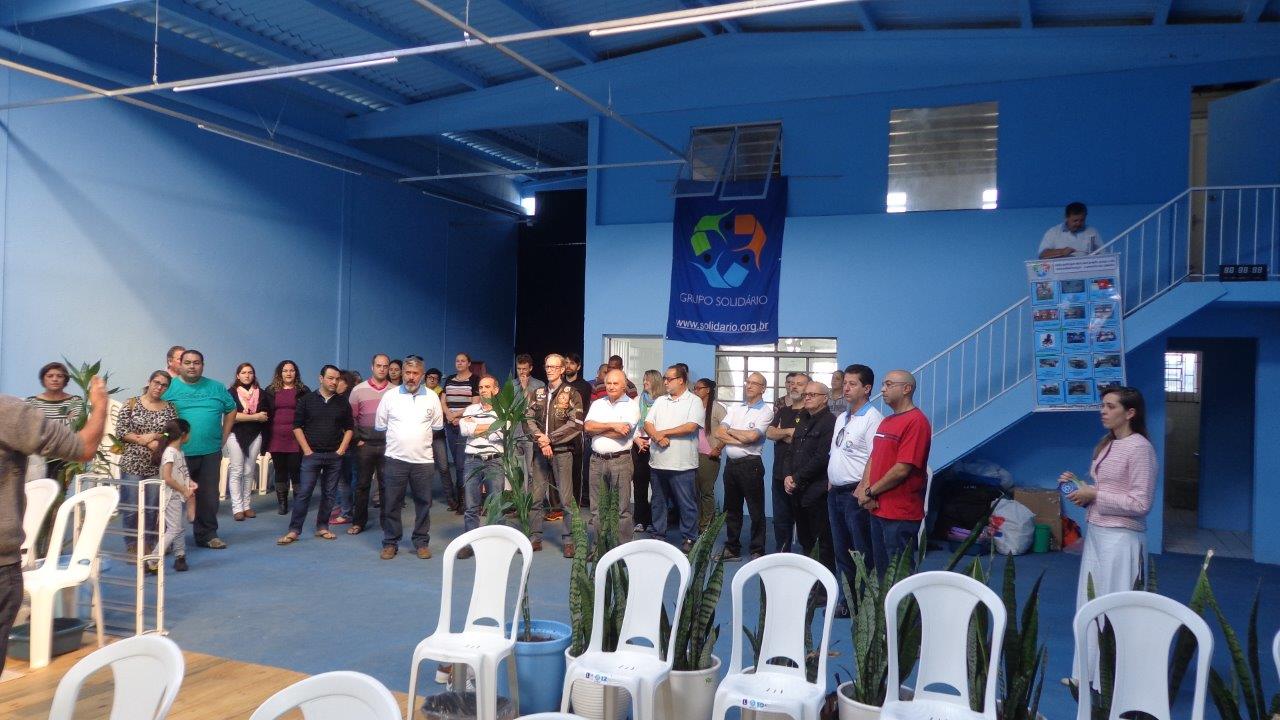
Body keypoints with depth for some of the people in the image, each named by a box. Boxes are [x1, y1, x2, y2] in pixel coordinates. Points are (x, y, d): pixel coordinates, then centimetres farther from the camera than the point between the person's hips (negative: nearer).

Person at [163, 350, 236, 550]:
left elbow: (231, 410, 17)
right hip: (178, 453, -2)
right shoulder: (170, 387, 0)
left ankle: (207, 535, 21)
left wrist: (223, 437, 11)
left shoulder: (216, 388, 8)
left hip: (210, 452, 3)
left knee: (209, 496, 9)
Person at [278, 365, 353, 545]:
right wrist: (307, 450, -6)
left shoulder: (343, 402, 5)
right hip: (312, 455, -2)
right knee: (303, 493, -4)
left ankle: (322, 527, 17)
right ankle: (294, 530, 0)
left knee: (328, 494, 7)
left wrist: (342, 449, -1)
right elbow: (297, 426, -1)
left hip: (335, 456, 2)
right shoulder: (307, 399, 0)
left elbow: (348, 428, 10)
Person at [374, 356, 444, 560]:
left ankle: (421, 542, 18)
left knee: (423, 503, 7)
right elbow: (380, 425, 8)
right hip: (395, 458, -1)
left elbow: (437, 426, 12)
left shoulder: (432, 397, 4)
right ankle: (390, 543, 14)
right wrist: (399, 438, 12)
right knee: (391, 503, 3)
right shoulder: (390, 396, 2)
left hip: (423, 459, 1)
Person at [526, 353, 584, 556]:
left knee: (566, 497, -2)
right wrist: (541, 439, -12)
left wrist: (550, 438, -13)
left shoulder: (571, 393, -2)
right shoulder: (537, 393, 12)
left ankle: (568, 540, 5)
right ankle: (535, 538, 16)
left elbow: (576, 423, -11)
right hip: (540, 450, 4)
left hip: (562, 450, -4)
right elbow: (529, 420, 4)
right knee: (536, 496, 7)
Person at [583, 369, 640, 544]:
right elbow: (587, 426, -2)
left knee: (623, 507, -2)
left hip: (620, 459, -4)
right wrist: (613, 425, -11)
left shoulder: (632, 405, 0)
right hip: (597, 459, 4)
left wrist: (597, 429, -3)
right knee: (597, 508, 9)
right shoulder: (597, 404, 14)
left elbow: (623, 432, -13)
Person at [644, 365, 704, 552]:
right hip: (658, 461, 5)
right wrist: (656, 436, -14)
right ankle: (659, 535, 25)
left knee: (686, 503, 2)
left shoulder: (694, 401, -3)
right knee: (658, 502, 14)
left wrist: (664, 432, -10)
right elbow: (648, 424, 8)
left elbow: (691, 427, -16)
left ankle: (688, 538, 13)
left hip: (682, 464, -5)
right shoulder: (660, 401, 14)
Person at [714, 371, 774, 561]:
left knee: (756, 511, 2)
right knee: (731, 509, 14)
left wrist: (730, 431, -3)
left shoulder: (766, 411, -6)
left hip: (750, 465, -6)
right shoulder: (736, 408, 12)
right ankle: (732, 549, 25)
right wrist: (740, 440, -11)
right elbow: (719, 432, 3)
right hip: (731, 463, 6)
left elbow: (752, 436, -19)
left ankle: (757, 551, 12)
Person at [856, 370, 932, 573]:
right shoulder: (886, 421, 15)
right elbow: (873, 457, 15)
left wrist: (870, 491, -11)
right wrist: (865, 487, -2)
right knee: (880, 570, 17)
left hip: (900, 514, -8)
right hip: (878, 509, 9)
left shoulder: (916, 421, -15)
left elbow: (903, 469, -20)